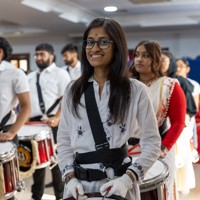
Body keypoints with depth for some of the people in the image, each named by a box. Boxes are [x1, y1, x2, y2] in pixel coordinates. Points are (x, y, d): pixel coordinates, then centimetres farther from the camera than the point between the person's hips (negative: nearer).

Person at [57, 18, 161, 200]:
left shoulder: (136, 91, -5)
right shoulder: (73, 90, 3)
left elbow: (152, 142, -4)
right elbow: (64, 141, 5)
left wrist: (127, 179, -14)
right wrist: (70, 178, -8)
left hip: (120, 183, -2)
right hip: (80, 183, 2)